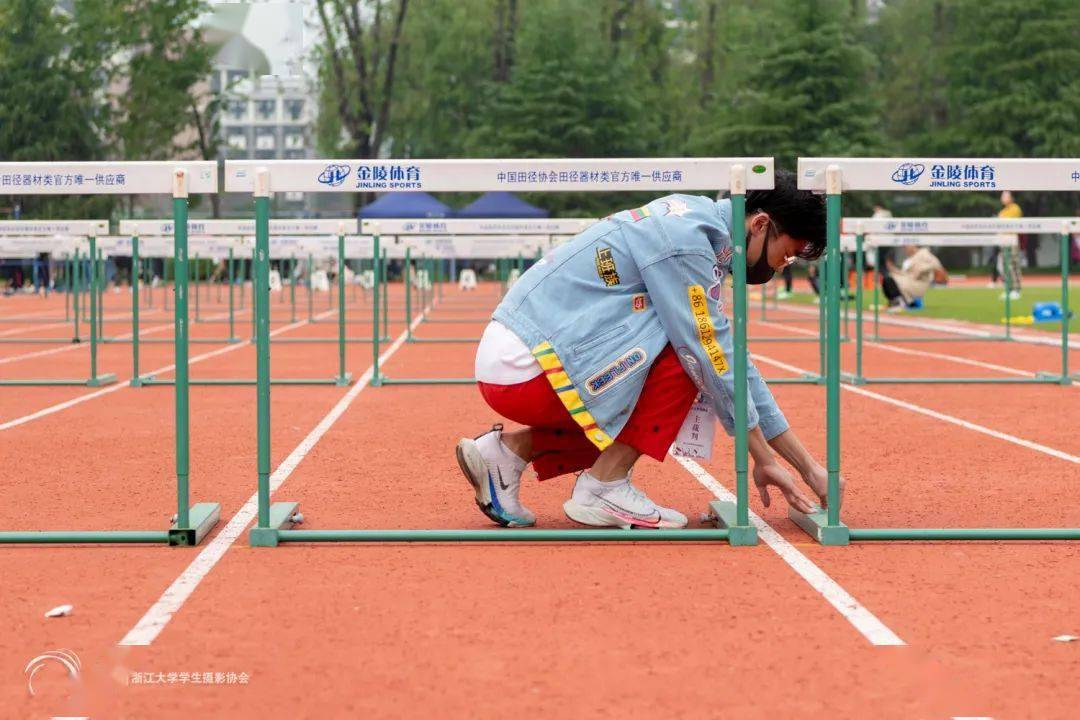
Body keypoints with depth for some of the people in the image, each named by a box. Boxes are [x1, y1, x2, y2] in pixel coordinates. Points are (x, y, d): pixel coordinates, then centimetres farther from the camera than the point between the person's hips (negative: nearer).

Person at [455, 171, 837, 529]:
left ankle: (512, 450, 13)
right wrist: (763, 459, -5)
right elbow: (713, 359, -15)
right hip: (526, 372, -10)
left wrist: (808, 467, 16)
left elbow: (733, 363, 18)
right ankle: (604, 488, -9)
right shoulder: (685, 241, -15)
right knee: (685, 354, -14)